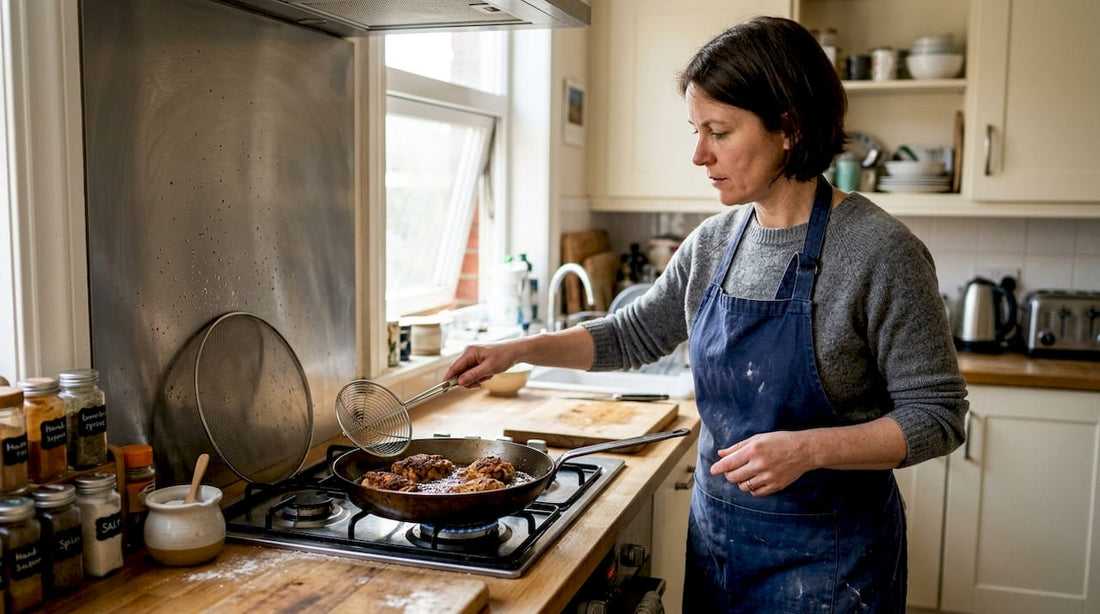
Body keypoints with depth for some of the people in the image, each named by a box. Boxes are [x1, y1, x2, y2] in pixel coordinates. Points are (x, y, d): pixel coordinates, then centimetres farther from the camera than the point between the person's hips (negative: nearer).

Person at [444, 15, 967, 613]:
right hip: (717, 532, 6)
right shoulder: (714, 241, 0)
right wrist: (517, 350, 2)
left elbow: (937, 414, -15)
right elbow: (636, 334, 11)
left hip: (822, 554, -5)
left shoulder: (878, 250, -19)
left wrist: (809, 448, -28)